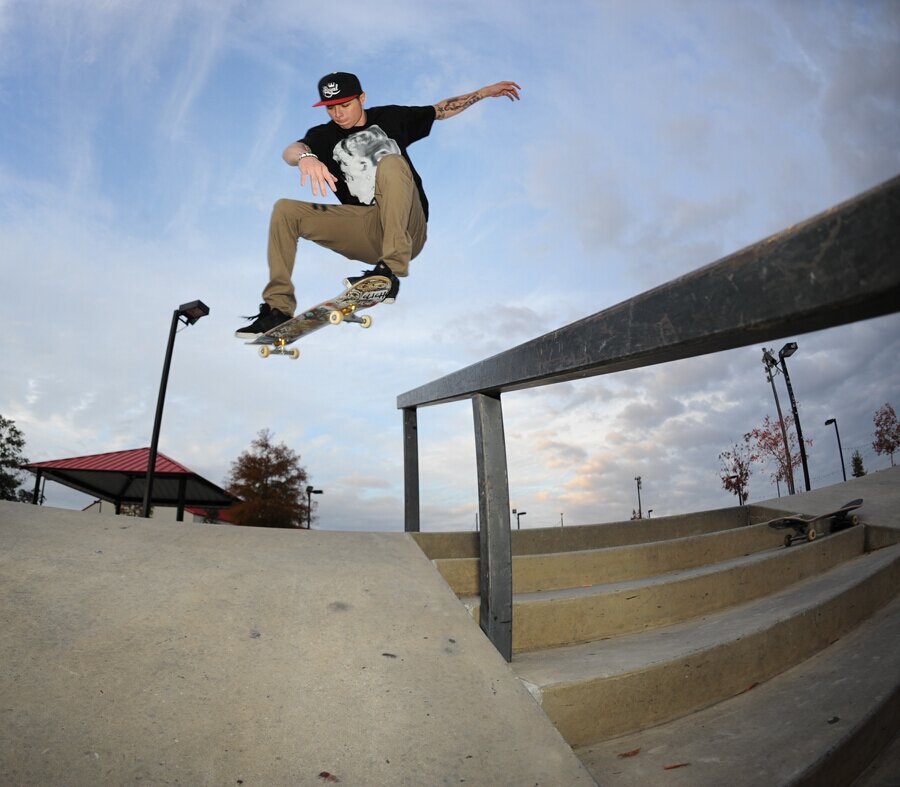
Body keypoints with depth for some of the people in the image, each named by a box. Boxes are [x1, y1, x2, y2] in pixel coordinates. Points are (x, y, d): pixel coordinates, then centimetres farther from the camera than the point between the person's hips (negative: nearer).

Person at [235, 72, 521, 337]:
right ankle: (279, 307, -10)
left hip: (406, 231, -2)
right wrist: (305, 157, -36)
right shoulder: (324, 136, 9)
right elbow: (290, 151, -13)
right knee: (285, 210, -11)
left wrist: (485, 92, 18)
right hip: (364, 234, 2)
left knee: (391, 163, -28)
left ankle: (390, 272, -39)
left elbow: (441, 110, 23)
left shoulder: (389, 118, 12)